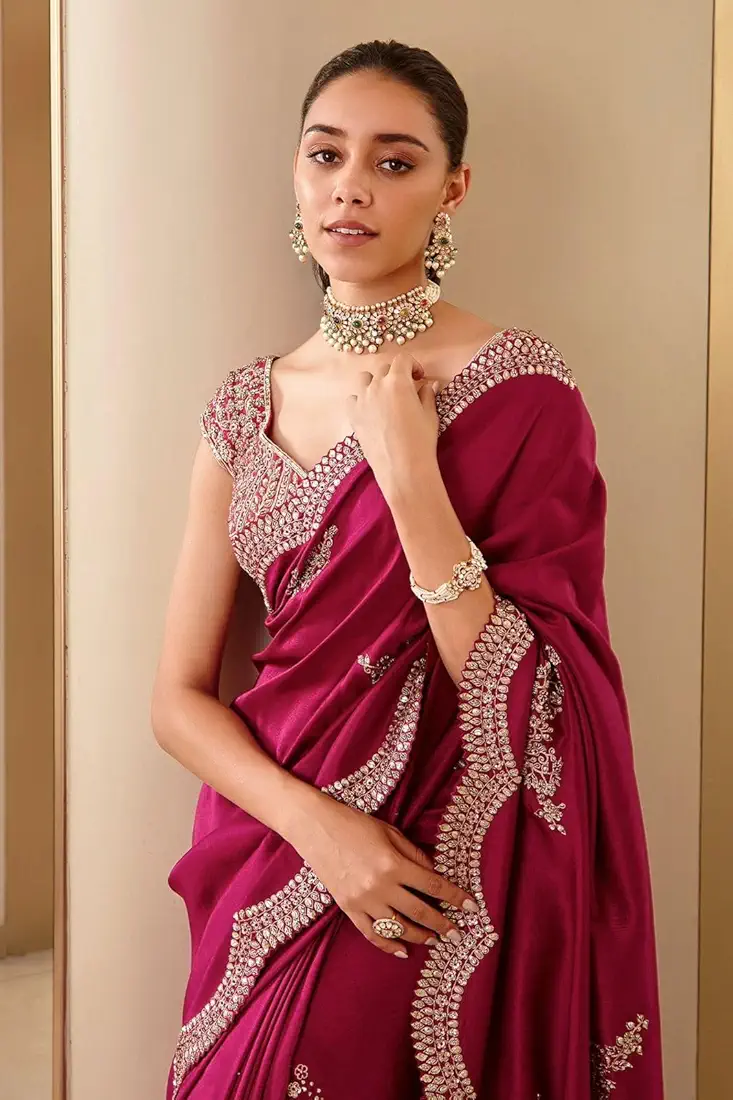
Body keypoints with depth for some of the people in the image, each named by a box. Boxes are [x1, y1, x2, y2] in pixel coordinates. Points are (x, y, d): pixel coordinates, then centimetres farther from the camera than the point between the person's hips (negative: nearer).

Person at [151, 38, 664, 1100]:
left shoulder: (523, 391, -11)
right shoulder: (249, 405, 2)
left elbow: (524, 704, -16)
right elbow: (181, 694, 0)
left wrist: (409, 472, -22)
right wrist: (317, 823, -16)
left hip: (445, 894, -3)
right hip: (273, 881, 4)